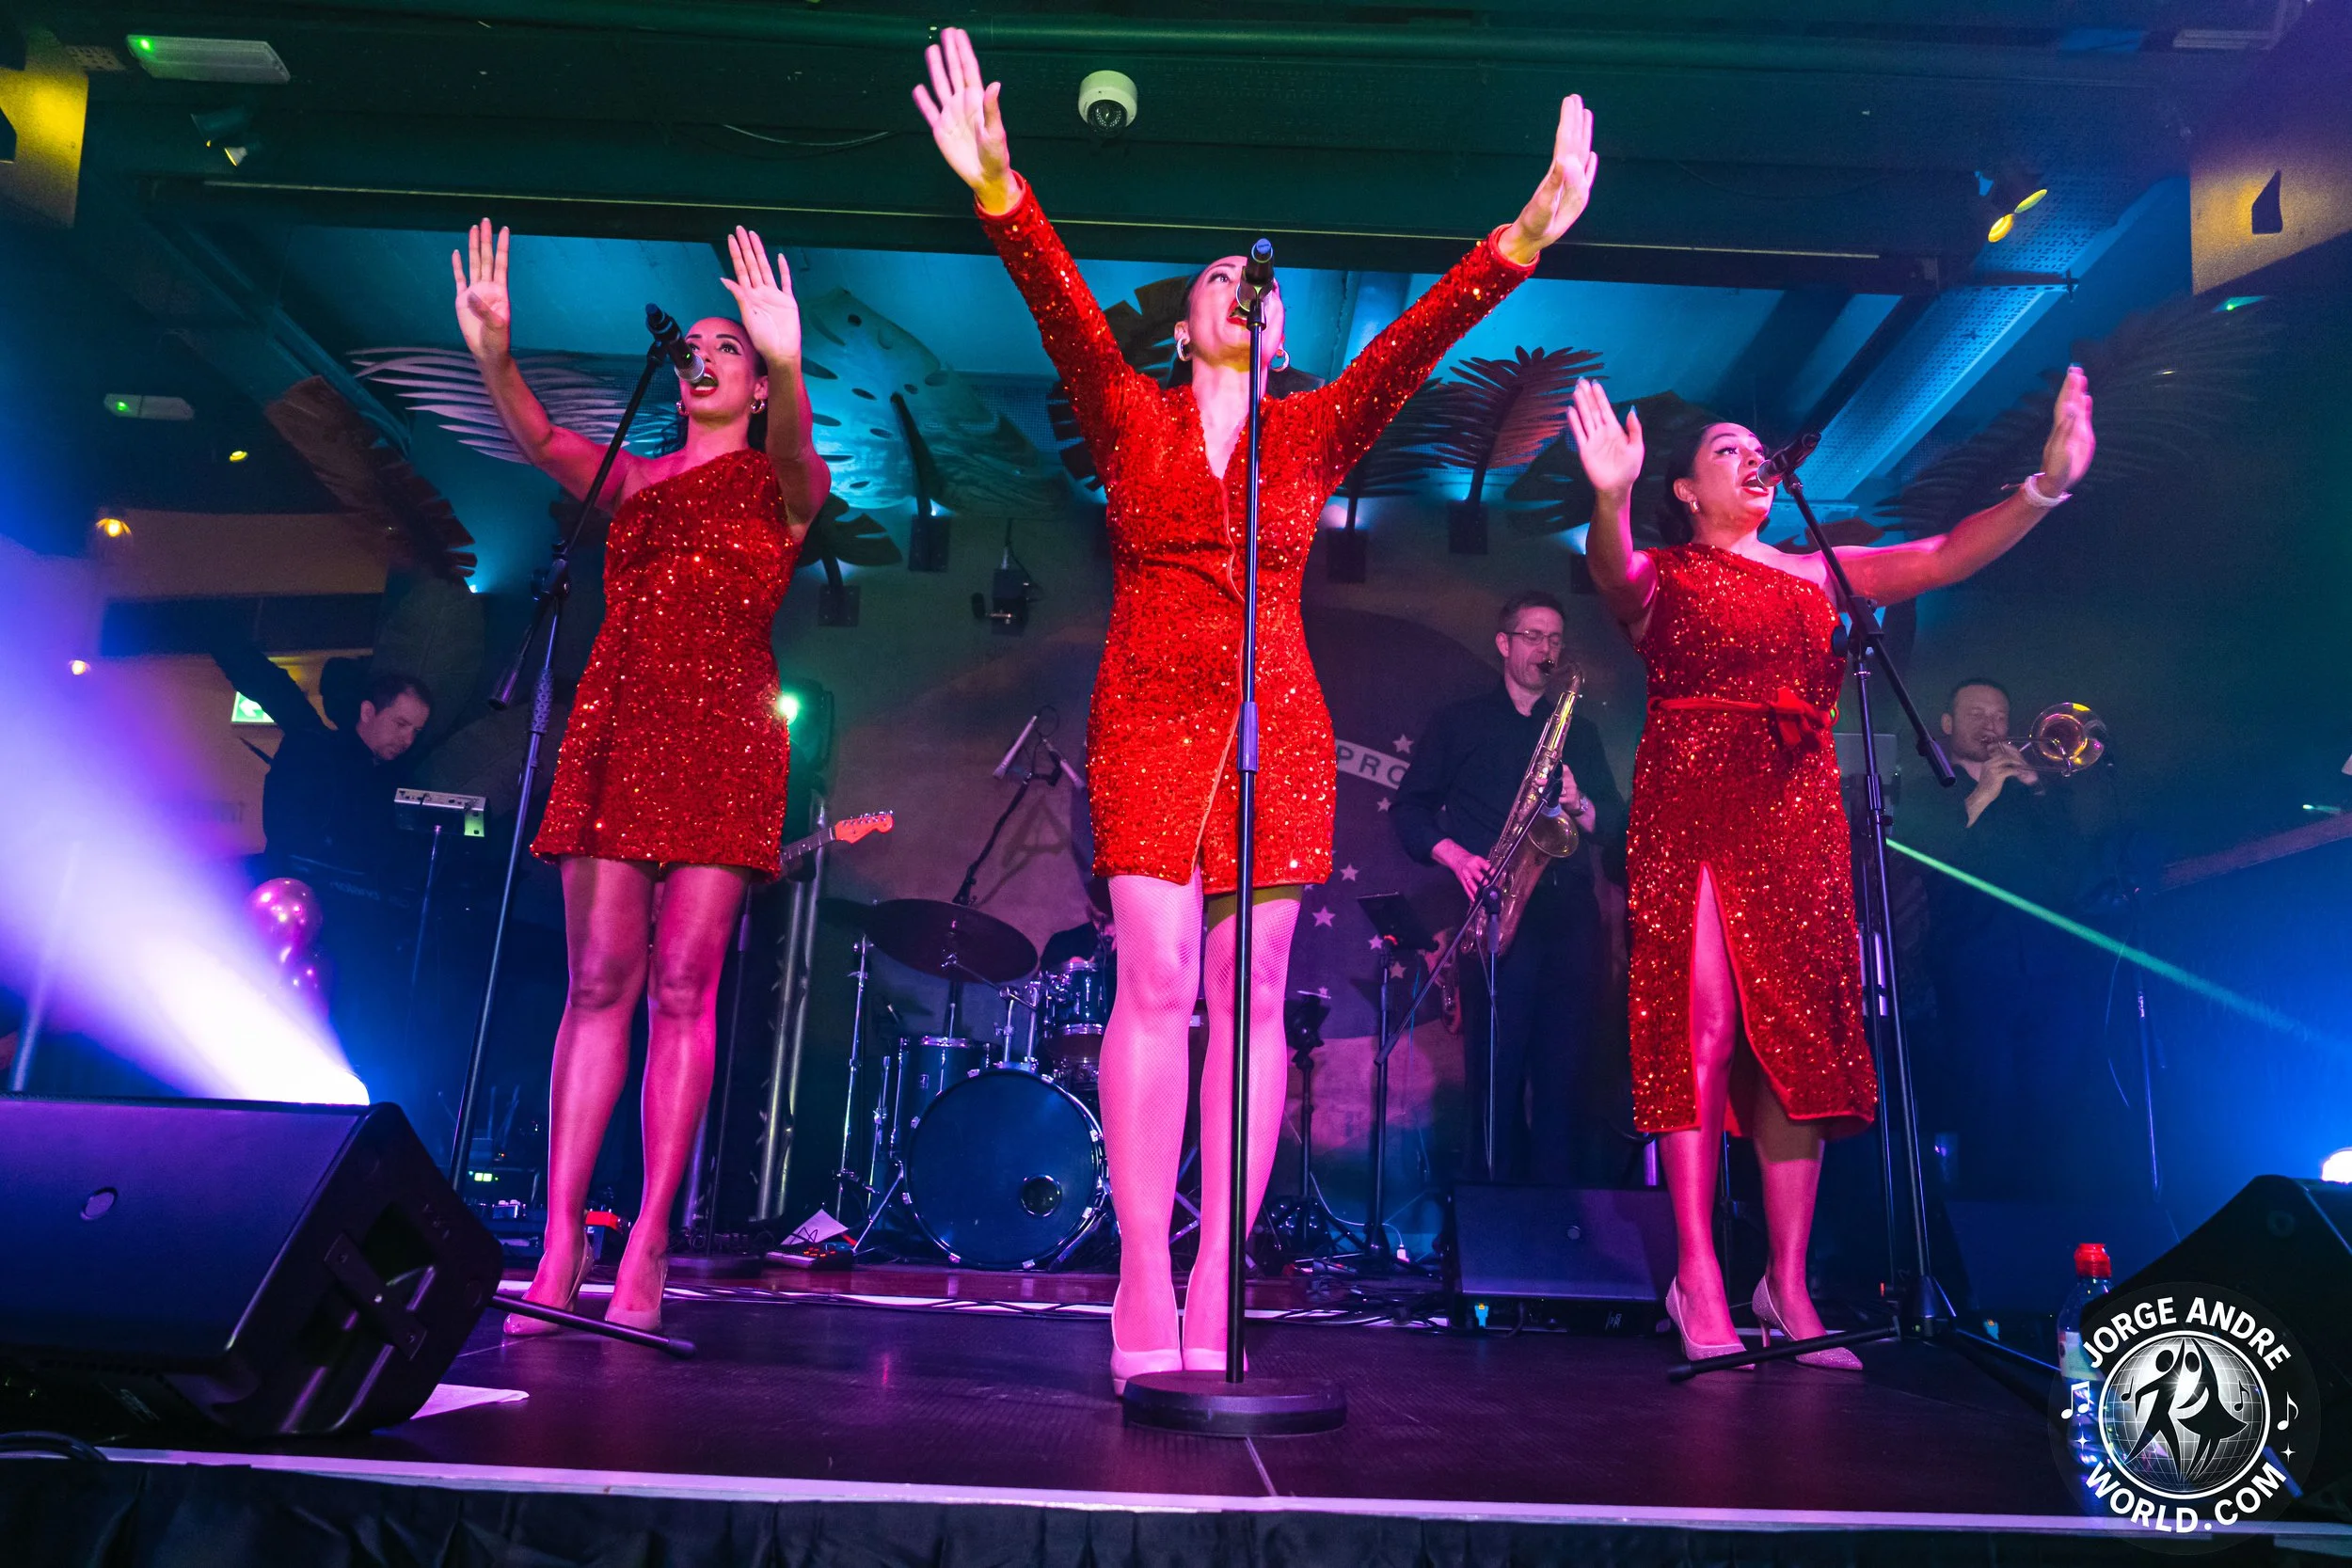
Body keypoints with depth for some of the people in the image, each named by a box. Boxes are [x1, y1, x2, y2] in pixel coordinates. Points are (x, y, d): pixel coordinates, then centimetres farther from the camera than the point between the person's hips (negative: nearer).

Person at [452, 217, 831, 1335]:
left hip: (723, 741, -3)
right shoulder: (635, 480, 19)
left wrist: (787, 367, -36)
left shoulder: (780, 481, 9)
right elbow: (544, 444, 0)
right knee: (597, 981, -2)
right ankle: (559, 1242, 0)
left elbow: (796, 456, -15)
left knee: (682, 988, -6)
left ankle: (648, 1243, -2)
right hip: (616, 733, 3)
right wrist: (494, 354, -19)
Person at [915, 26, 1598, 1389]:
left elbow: (1415, 340, 2)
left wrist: (1529, 237, -10)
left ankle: (1215, 1299, 5)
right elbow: (1066, 308, -5)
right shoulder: (1132, 419, 10)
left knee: (1254, 995, -2)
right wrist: (999, 192, -21)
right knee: (1157, 982, -10)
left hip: (1279, 728, 2)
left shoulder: (1318, 430, 13)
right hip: (1149, 721, -1)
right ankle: (1143, 1291, -3)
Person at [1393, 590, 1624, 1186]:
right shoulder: (1459, 724, 13)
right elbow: (1410, 810, 8)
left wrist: (1580, 807, -5)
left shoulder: (1579, 732, 22)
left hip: (1570, 913, 3)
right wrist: (1455, 855, -10)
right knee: (1496, 1069, -8)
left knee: (1565, 1069, -1)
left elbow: (1617, 823, 17)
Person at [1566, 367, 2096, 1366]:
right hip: (1692, 812, -4)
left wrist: (2045, 485, -5)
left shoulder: (1818, 574, 21)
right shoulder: (1663, 576, 10)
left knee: (1801, 1038, -1)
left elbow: (1942, 556, 11)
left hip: (1798, 821, 4)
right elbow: (1615, 576, -14)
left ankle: (1787, 1284, 5)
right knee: (1703, 1029, -13)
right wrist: (1609, 500, -36)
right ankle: (1699, 1280, -9)